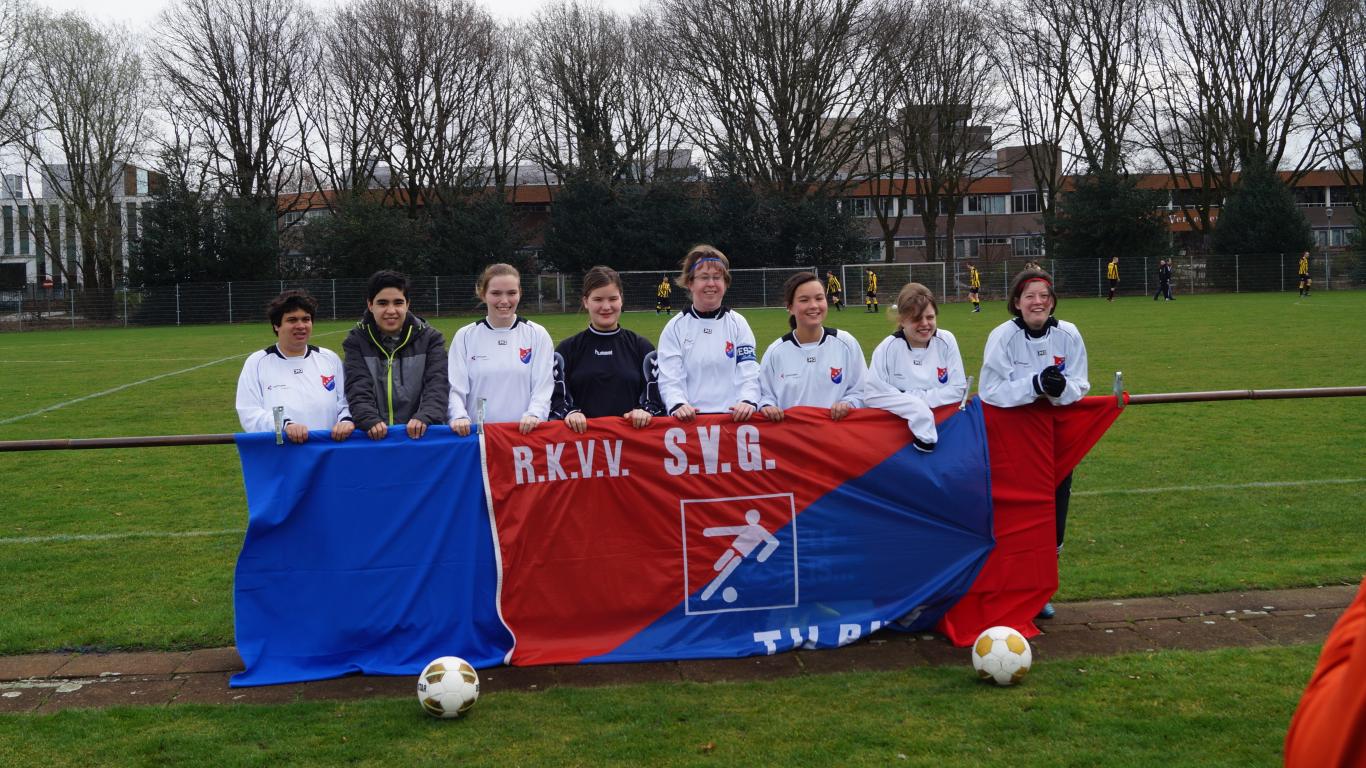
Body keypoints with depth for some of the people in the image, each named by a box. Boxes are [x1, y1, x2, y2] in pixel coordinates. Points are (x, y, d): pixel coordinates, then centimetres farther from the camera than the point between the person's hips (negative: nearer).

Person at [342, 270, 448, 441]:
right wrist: (370, 421, -21)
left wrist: (424, 417, -20)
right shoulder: (356, 342, 10)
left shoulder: (430, 338, 11)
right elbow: (358, 390, -2)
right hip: (375, 438, 1)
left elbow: (437, 385, -1)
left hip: (421, 435, -1)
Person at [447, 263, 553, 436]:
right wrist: (459, 416, -15)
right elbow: (456, 388, 3)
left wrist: (534, 414, -16)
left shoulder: (537, 335, 7)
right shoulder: (465, 336, 9)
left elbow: (543, 386, 2)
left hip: (525, 432, 0)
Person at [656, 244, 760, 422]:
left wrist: (748, 401, -17)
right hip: (690, 420, -1)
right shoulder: (675, 327, 8)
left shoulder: (737, 323, 11)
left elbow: (749, 374, 3)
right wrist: (678, 405, -20)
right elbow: (669, 380, 0)